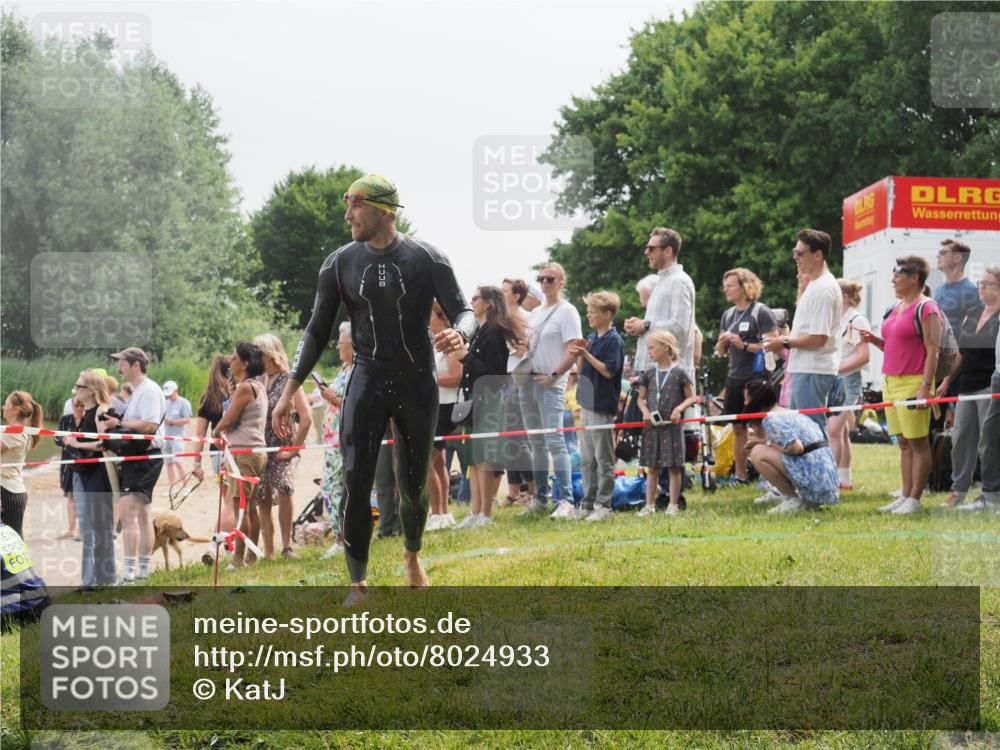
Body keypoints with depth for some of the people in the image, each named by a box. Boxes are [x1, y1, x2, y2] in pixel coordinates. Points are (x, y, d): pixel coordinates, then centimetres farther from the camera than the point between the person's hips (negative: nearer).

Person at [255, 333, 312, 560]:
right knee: (263, 502, 5)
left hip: (283, 448, -6)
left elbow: (306, 417, -12)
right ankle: (268, 552, 12)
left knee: (283, 488, -27)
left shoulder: (289, 381, -5)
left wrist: (293, 449, -14)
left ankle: (286, 545, -20)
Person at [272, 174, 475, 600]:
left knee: (414, 485, 9)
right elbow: (318, 331, 4)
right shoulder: (340, 264, -1)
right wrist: (290, 390, -3)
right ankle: (358, 585, -8)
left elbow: (464, 312, -5)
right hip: (367, 380, 1)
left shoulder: (427, 259, -7)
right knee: (355, 481, -14)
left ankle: (412, 556, 38)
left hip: (417, 383, 0)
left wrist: (458, 334, -30)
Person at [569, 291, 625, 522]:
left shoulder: (614, 340, -11)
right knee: (587, 458, 12)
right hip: (587, 404, 8)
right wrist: (579, 356, -4)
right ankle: (588, 503, 18)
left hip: (603, 407, -8)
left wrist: (587, 354, -19)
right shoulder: (591, 337, 12)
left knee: (603, 459, -1)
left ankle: (603, 505, 3)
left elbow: (609, 371, -18)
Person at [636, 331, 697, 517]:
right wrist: (645, 411, -7)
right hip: (652, 425, 4)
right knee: (652, 467, 7)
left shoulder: (679, 371, -4)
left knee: (674, 466, 1)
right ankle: (650, 505, 12)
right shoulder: (649, 372, 7)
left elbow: (691, 397, -1)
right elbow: (641, 398, 12)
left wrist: (679, 408, -17)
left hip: (672, 425, -4)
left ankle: (673, 505, 7)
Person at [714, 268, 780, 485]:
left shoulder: (761, 312, -7)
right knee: (738, 428, 9)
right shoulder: (728, 315, 15)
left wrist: (744, 345, -20)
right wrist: (722, 342, -3)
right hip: (735, 378, 7)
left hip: (756, 378, -7)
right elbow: (720, 352, 19)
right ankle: (740, 475, 15)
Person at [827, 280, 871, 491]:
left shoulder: (857, 320, -9)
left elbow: (863, 356, -16)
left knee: (834, 429, -15)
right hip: (833, 379, 8)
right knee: (841, 431, 11)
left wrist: (837, 369, -19)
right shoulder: (837, 320, 15)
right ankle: (845, 479, 16)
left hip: (848, 379, -8)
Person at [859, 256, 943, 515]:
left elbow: (933, 350, -13)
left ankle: (914, 499, -3)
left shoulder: (926, 308, -8)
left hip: (913, 383, -9)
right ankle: (905, 496, 12)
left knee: (918, 442, -4)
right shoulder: (896, 309, 17)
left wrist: (926, 387, -20)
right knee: (904, 443, 10)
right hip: (891, 381, 9)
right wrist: (875, 340, 7)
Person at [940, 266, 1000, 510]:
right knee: (961, 437, 9)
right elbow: (961, 353, 21)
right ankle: (958, 490, 18)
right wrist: (947, 382, 20)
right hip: (967, 387, 8)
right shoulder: (972, 315, 16)